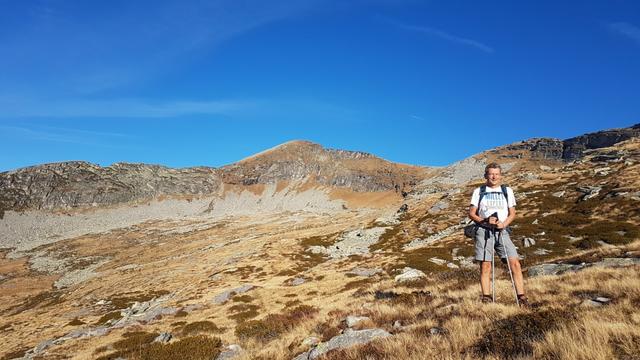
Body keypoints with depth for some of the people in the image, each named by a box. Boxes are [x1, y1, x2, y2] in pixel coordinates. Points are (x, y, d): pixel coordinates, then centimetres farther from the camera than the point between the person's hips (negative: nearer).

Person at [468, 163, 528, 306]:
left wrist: (504, 223, -10)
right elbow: (471, 213, 5)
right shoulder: (479, 191, 8)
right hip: (484, 231, -1)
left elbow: (512, 213, 10)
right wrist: (485, 221, -13)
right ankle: (486, 298, 5)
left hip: (502, 231, 2)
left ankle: (521, 297, -2)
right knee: (485, 266, -1)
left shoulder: (507, 191, 13)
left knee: (515, 263, -8)